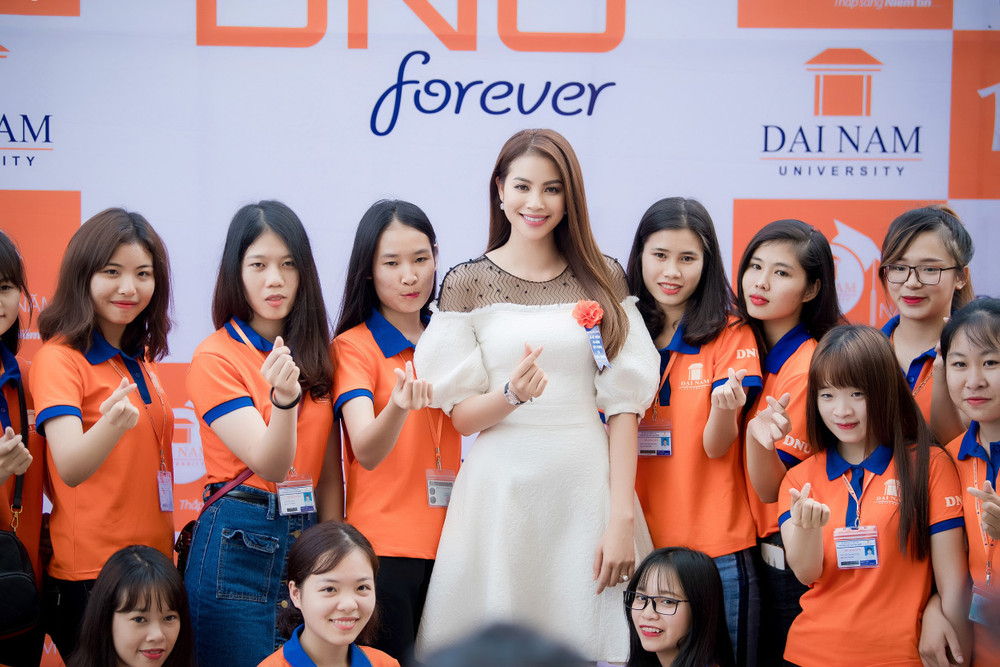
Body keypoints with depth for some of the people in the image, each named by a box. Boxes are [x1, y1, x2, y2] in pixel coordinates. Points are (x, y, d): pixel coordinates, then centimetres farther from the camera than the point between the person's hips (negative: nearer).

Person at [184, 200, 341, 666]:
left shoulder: (318, 352, 10)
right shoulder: (215, 357, -7)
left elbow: (329, 474, 11)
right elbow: (269, 465, -16)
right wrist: (283, 399, -33)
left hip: (308, 536, 5)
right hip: (238, 543, -5)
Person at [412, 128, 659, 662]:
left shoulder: (603, 279, 7)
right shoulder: (467, 283, 3)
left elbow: (622, 406, 2)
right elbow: (461, 416, 1)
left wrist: (623, 517, -7)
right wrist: (512, 393, -21)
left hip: (588, 489, 1)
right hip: (502, 492, -1)